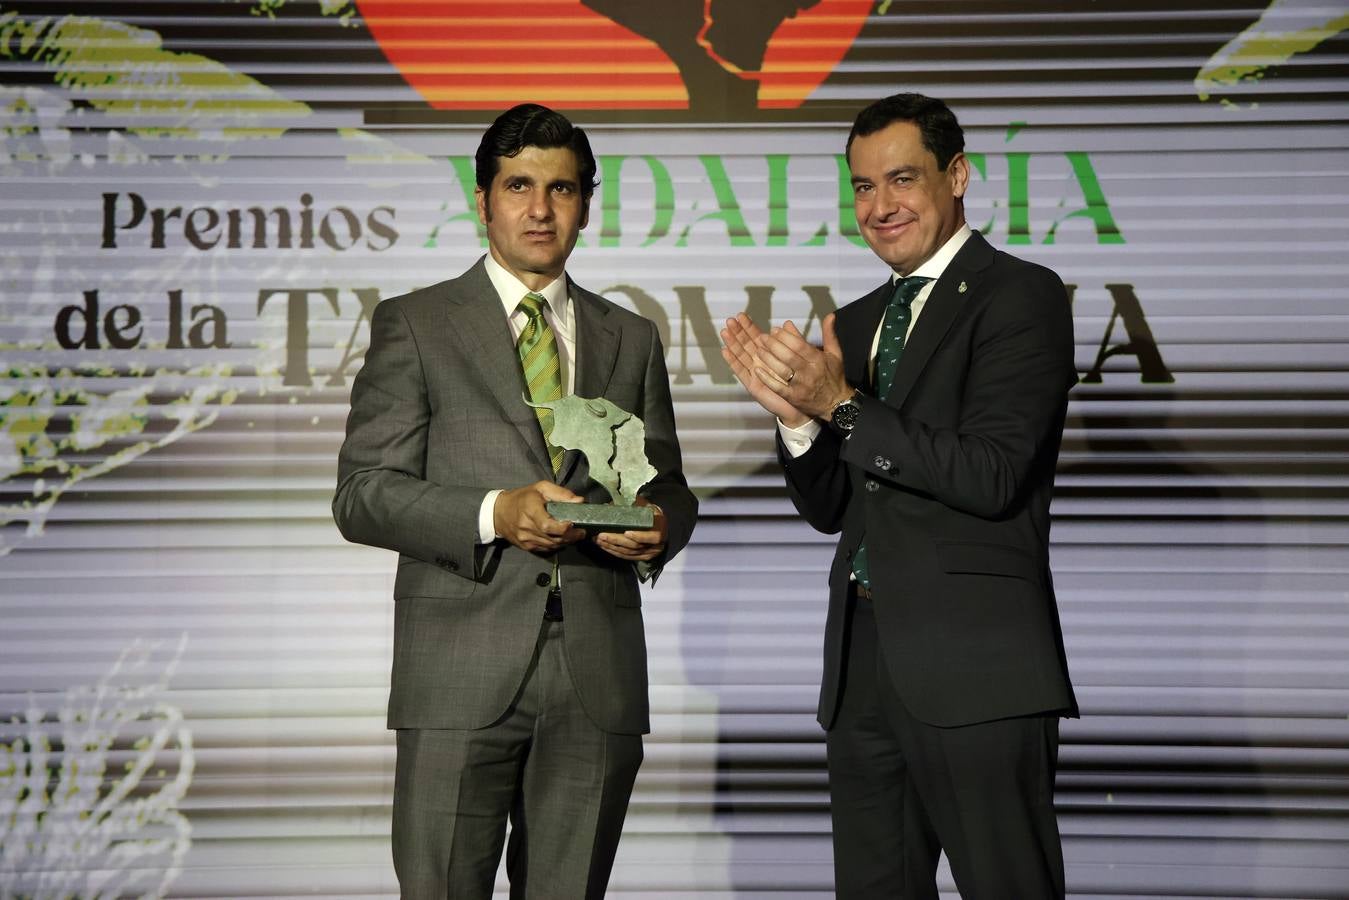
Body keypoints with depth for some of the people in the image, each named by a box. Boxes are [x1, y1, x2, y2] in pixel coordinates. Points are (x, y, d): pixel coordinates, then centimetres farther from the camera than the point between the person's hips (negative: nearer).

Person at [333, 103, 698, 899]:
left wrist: (658, 527, -5)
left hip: (599, 676, 3)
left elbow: (670, 489, 20)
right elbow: (361, 495, 0)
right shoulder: (414, 325, 6)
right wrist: (492, 515, -16)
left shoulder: (631, 339, 18)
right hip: (461, 675, -3)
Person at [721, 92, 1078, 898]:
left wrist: (842, 406, -16)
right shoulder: (857, 324, 16)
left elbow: (992, 476, -16)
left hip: (976, 667, -7)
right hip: (863, 664, 7)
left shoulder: (1020, 295, -5)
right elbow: (829, 508, 15)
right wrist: (795, 412, -4)